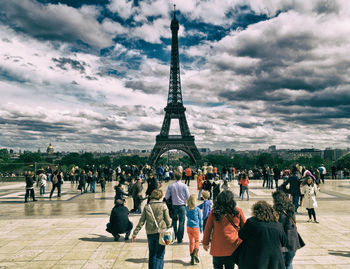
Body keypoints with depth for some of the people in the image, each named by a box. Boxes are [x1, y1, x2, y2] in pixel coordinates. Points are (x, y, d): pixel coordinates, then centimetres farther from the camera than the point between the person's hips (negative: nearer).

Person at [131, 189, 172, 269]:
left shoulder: (147, 207, 1)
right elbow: (168, 220, -4)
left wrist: (135, 233, 4)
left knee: (151, 254, 18)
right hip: (160, 233, -3)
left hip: (150, 233, 3)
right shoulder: (163, 206, -6)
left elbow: (141, 222, 0)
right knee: (160, 255, 5)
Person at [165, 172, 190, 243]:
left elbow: (167, 196, -4)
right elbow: (188, 196, -7)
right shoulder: (184, 186, -10)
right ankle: (179, 239, 9)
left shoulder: (170, 186, -8)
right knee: (181, 222, 7)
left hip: (174, 205, 1)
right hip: (182, 205, -1)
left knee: (174, 221, 16)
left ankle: (173, 237, 22)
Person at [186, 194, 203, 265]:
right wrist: (201, 228, 8)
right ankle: (195, 254, -9)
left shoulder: (187, 208, -5)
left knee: (191, 242, 14)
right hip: (196, 227, -2)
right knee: (197, 241, 15)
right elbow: (200, 219, -3)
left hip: (189, 227, 2)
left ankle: (192, 258, 14)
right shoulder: (197, 209, -11)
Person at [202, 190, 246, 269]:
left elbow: (207, 229, 1)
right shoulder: (238, 212, -4)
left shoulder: (214, 212, -6)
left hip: (217, 248, -1)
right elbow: (244, 227, 6)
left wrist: (205, 243, 14)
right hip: (233, 248, 1)